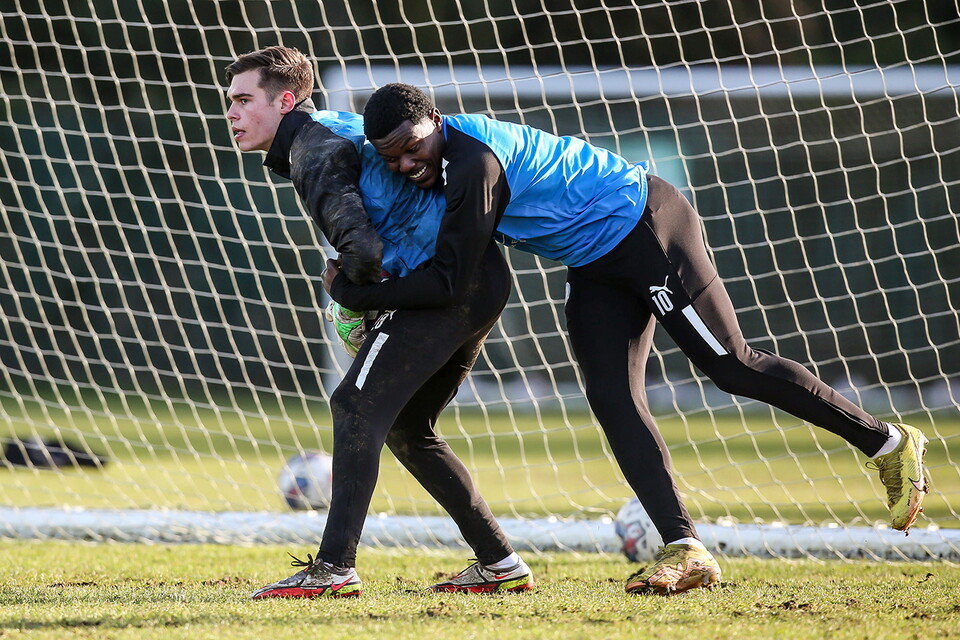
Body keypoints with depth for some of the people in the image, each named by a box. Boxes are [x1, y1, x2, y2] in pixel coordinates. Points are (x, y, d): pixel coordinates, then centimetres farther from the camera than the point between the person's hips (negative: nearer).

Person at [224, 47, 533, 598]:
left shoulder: (312, 147, -10)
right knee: (407, 427, 17)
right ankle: (501, 563, 18)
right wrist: (358, 292, 18)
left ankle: (335, 567, -19)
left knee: (358, 406, -13)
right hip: (483, 284, 10)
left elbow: (362, 248, -24)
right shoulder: (334, 127, 21)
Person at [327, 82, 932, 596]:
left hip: (649, 229, -9)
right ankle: (685, 550, -12)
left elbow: (448, 282, -27)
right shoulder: (442, 153, 1)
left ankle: (890, 443, 10)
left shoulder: (474, 161, -29)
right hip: (598, 266, 9)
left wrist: (351, 290, -21)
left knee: (733, 365, -4)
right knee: (612, 397, -5)